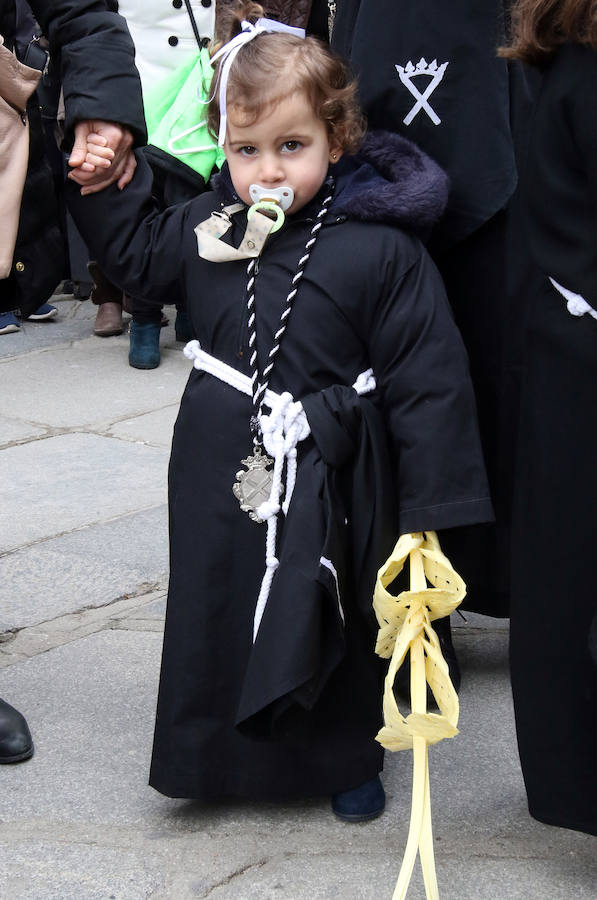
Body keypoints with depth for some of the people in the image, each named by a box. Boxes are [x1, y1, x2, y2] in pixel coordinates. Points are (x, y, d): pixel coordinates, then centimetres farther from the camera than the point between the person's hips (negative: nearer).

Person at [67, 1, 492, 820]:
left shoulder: (380, 248, -18)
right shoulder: (207, 227, -3)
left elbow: (430, 379, -16)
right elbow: (135, 253, 19)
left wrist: (434, 506, -16)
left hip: (326, 483, -4)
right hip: (222, 472, 4)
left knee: (332, 621, 15)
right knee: (216, 606, 16)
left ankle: (348, 757, 37)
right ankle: (226, 753, 36)